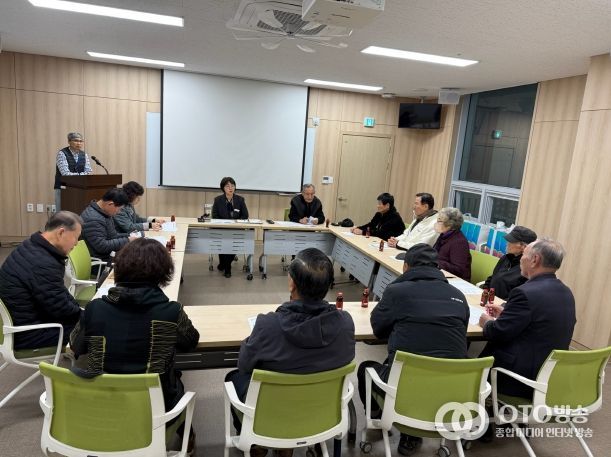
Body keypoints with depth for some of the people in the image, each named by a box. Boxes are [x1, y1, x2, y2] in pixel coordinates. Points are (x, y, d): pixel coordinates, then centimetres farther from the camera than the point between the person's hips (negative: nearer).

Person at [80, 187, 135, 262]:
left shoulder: (105, 213, 8)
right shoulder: (92, 219, -23)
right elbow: (102, 247, -25)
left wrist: (129, 236, 3)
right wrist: (127, 240, -20)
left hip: (108, 255, 9)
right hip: (99, 261, -9)